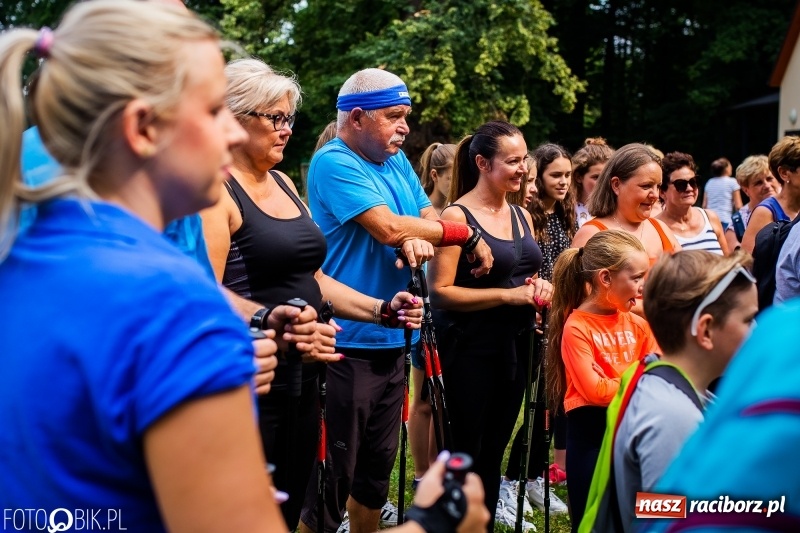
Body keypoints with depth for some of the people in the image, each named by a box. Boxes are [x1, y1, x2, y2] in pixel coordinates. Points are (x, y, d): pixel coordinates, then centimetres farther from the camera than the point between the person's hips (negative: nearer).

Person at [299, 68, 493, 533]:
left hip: (391, 339, 8)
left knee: (378, 465, 18)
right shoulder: (334, 163, -13)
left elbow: (429, 218, 8)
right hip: (347, 343, -8)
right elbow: (389, 228, -22)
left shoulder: (396, 160, 13)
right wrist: (468, 235, -10)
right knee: (334, 474, -2)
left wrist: (418, 239, -17)